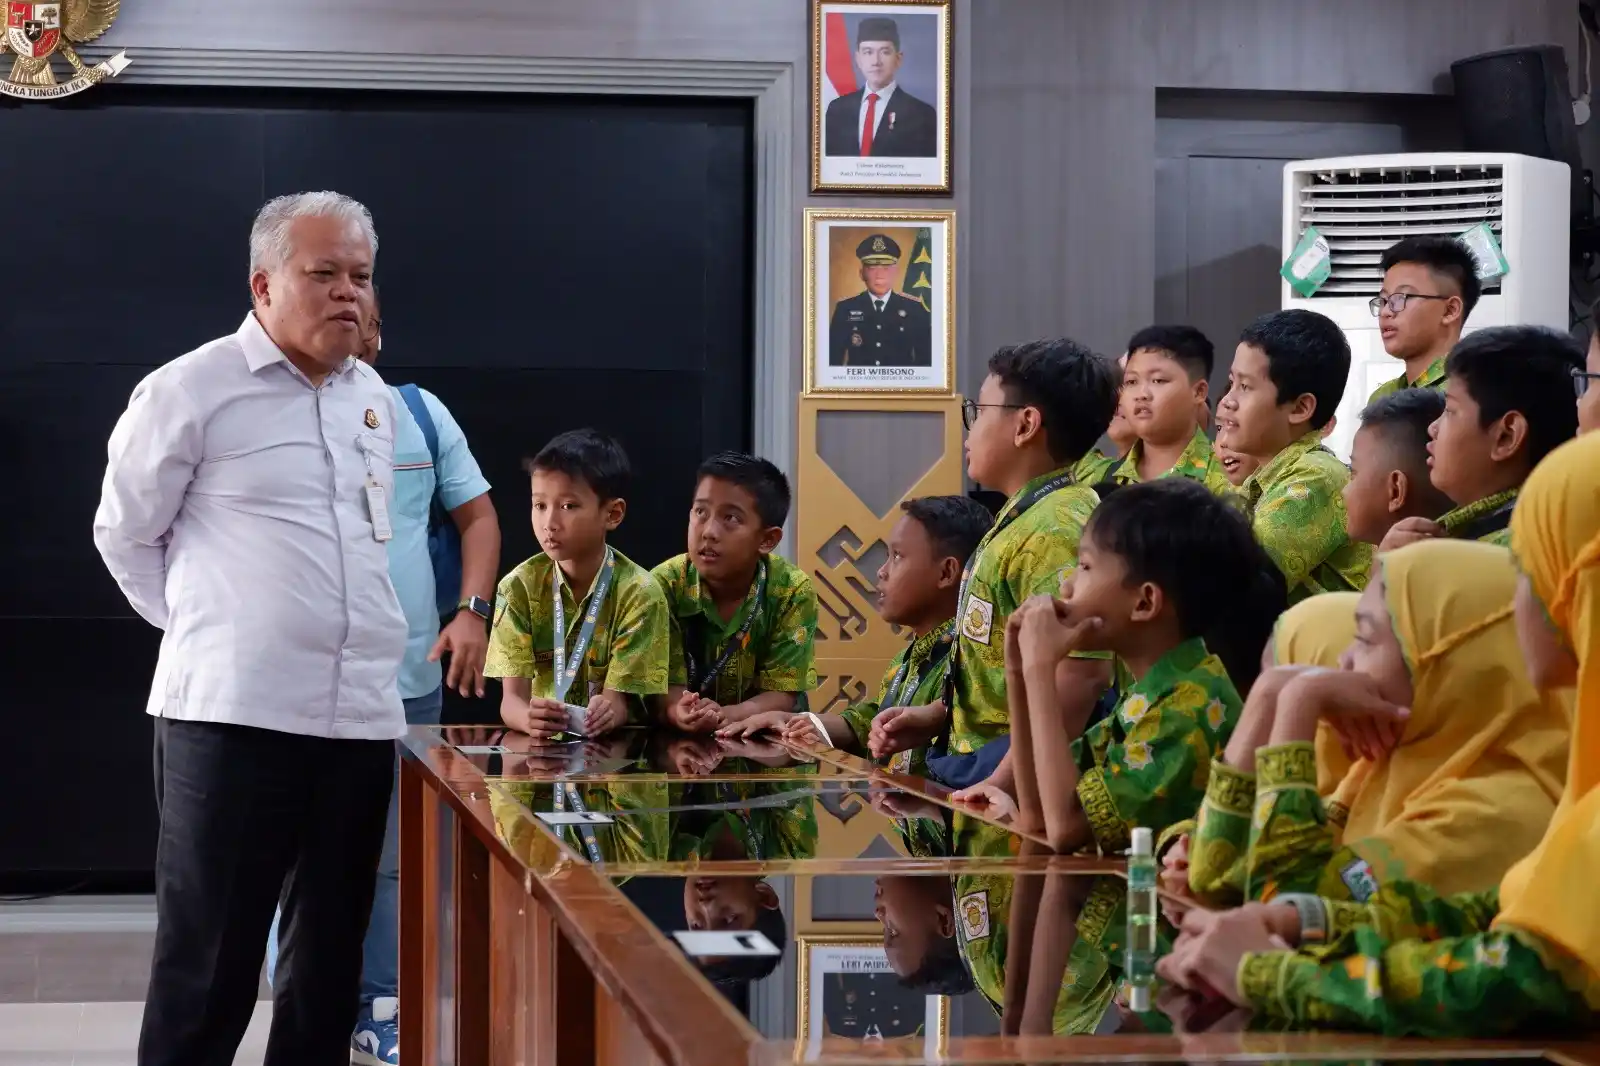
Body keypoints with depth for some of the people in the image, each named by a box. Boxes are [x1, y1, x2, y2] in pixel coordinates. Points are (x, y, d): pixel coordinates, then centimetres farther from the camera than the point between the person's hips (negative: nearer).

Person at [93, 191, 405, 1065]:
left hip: (361, 718, 6)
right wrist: (207, 632, 4)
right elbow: (124, 534, 2)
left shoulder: (374, 398, 14)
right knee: (205, 969, -3)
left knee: (331, 960, 12)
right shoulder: (191, 389, -6)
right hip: (233, 718, -6)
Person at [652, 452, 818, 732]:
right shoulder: (665, 585, -11)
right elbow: (668, 686, -12)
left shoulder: (793, 592, -12)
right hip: (683, 740, 0)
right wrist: (679, 711, -35)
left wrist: (726, 715, -33)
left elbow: (782, 696, -13)